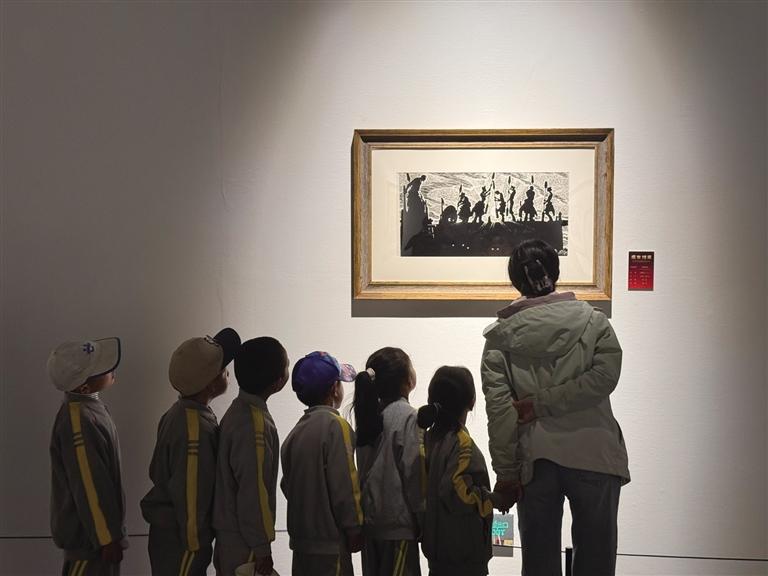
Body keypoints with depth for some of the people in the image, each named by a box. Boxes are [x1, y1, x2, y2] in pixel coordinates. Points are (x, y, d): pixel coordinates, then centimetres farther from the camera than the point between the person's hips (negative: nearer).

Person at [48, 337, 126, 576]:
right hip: (88, 533, -9)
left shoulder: (89, 406, 4)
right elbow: (89, 487, -24)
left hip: (98, 527, 9)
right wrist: (107, 537, -19)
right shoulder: (79, 421, -26)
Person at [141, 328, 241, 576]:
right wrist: (195, 543, -14)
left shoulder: (180, 413, 5)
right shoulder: (196, 428, -25)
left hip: (170, 531, 9)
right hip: (180, 538, -9)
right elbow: (190, 493, -23)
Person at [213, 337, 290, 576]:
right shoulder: (255, 425, -23)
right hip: (244, 543, -9)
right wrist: (262, 548, -15)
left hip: (231, 533, 9)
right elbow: (253, 494, -22)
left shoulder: (239, 410, 6)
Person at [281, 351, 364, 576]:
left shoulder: (296, 431, 7)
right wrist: (355, 529, -8)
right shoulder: (335, 425, -13)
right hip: (330, 543, -7)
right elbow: (345, 484, -16)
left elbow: (288, 484, 9)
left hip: (302, 541, 7)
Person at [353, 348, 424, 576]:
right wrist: (423, 520, -5)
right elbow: (414, 472, -14)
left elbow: (364, 467, 7)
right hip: (398, 519, -7)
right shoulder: (408, 416, -12)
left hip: (370, 516, 7)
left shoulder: (368, 412, 6)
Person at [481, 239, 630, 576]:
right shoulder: (593, 321, 3)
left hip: (535, 459, 1)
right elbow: (605, 375, -12)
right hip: (593, 455, 0)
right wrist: (544, 403, -8)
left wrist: (505, 472, -1)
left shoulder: (500, 336, 2)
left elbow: (499, 409, -4)